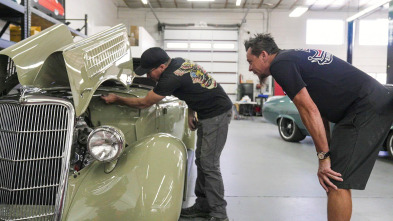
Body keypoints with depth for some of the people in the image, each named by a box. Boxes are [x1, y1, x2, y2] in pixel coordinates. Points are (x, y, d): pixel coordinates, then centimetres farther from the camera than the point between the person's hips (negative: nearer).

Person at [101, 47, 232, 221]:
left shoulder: (171, 78, -24)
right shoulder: (179, 62, 2)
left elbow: (143, 104, -12)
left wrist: (116, 99, 0)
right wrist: (190, 113, 9)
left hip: (217, 115, -10)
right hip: (207, 114, 10)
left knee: (209, 164, -7)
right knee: (201, 160, 13)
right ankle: (202, 205, 24)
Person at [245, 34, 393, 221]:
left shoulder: (279, 64, -11)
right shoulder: (292, 58, 18)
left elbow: (309, 111, -16)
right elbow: (318, 107, 18)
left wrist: (324, 156, -11)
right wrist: (327, 153, 16)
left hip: (366, 110, -10)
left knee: (337, 183, -8)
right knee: (336, 180, 15)